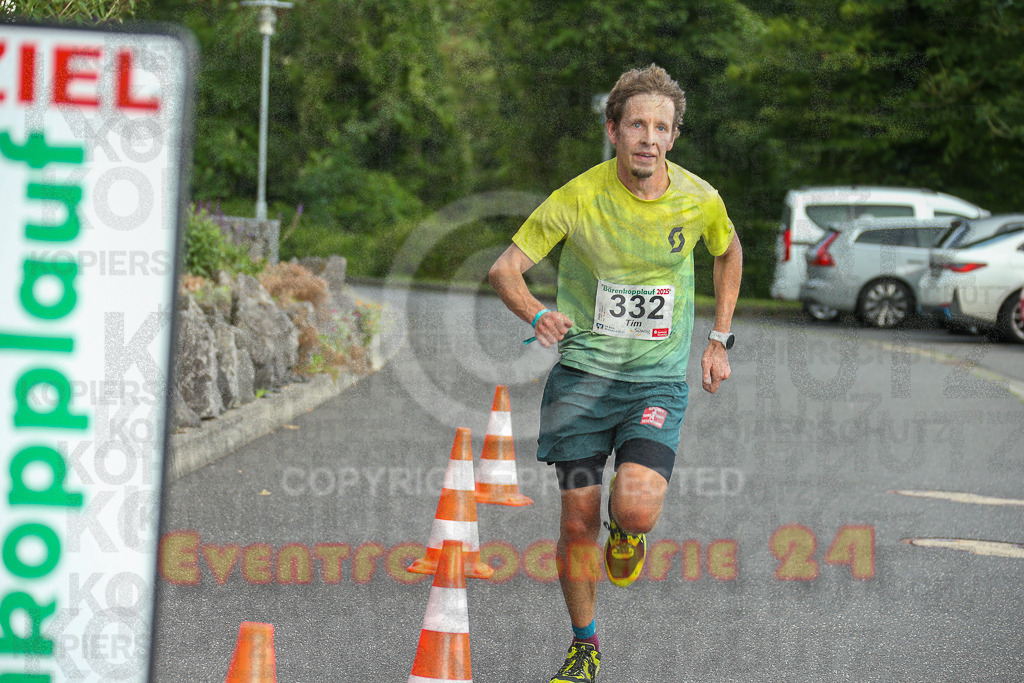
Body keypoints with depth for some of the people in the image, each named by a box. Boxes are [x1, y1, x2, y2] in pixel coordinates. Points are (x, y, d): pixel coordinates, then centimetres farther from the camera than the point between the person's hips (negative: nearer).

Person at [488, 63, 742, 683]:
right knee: (579, 518, -1)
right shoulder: (578, 198, -12)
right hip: (583, 371, 0)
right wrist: (537, 314, -28)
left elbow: (729, 252, 17)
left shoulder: (699, 200, -6)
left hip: (659, 381, 0)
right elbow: (505, 268, -8)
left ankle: (625, 535, 18)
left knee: (637, 510, -20)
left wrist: (719, 340, 13)